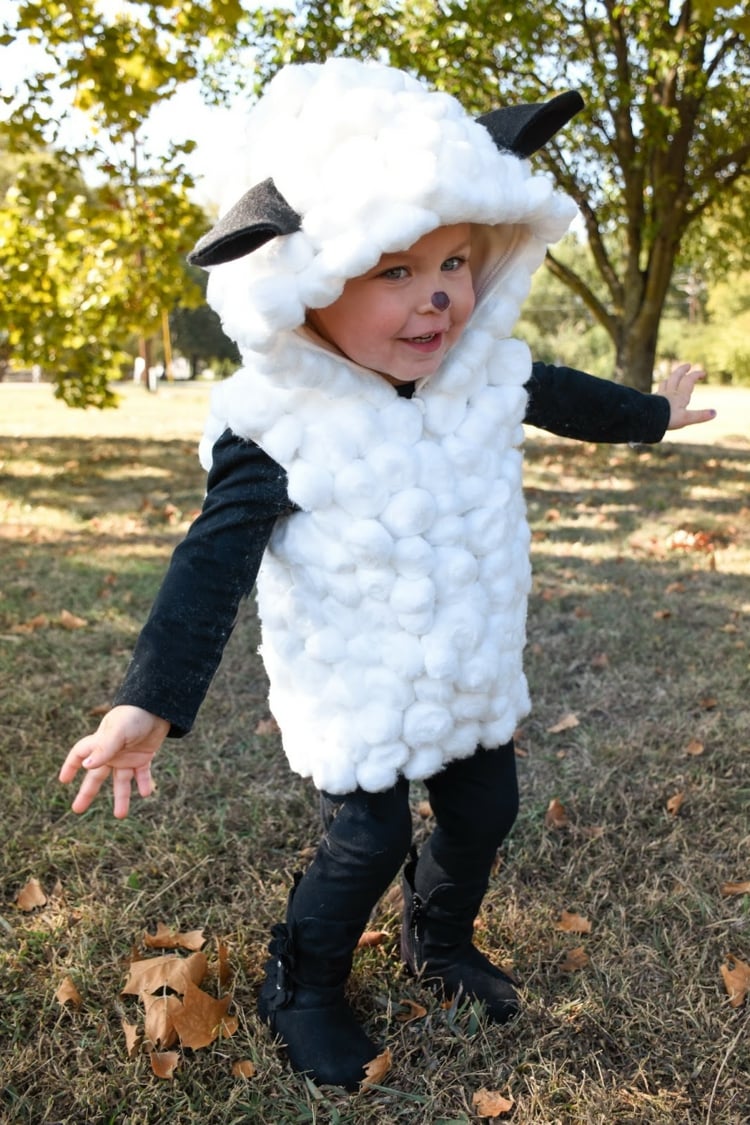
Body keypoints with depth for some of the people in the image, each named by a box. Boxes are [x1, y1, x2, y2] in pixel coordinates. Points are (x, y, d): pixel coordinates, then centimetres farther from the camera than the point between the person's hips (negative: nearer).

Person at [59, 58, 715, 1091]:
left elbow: (563, 396, 13)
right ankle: (301, 991, 30)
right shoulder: (275, 423, -24)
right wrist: (151, 703, -30)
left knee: (485, 810, 18)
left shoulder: (490, 372, -8)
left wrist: (654, 412, 32)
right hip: (355, 691, -6)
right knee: (368, 841, 0)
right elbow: (214, 563, -24)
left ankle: (441, 944, 48)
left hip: (474, 677, 6)